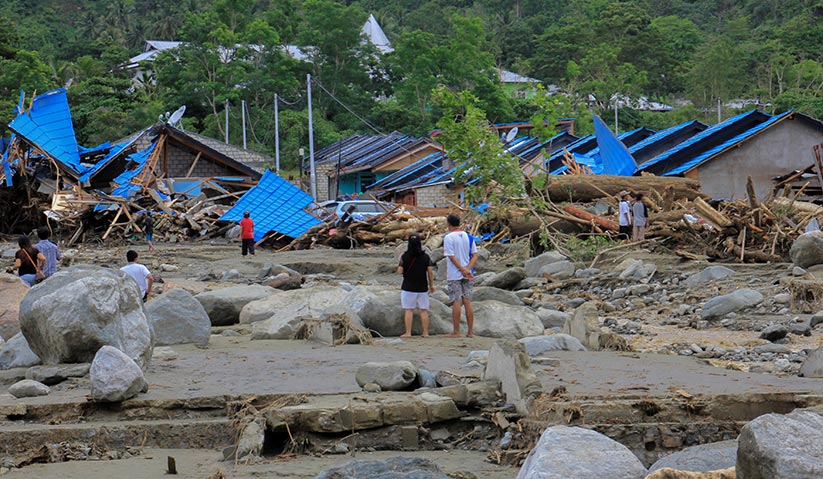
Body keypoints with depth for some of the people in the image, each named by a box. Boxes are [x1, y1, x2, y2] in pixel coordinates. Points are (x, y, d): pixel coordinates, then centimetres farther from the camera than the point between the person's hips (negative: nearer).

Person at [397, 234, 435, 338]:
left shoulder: (405, 257, -8)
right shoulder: (426, 257, -2)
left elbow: (400, 271, -7)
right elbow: (430, 272, -1)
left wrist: (399, 267, 15)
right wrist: (431, 285, 10)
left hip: (408, 288, -2)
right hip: (422, 288, 2)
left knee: (408, 310, 2)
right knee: (424, 310, 7)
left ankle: (408, 332, -1)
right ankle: (425, 332, 7)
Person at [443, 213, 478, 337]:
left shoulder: (449, 238, -9)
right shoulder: (468, 237, 8)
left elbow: (452, 257, -15)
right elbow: (475, 255, 3)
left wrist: (463, 270, -13)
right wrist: (467, 269, -7)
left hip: (454, 275, -5)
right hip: (468, 276, 5)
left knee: (456, 302, -2)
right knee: (468, 302, 7)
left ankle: (456, 331, 1)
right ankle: (470, 331, 6)